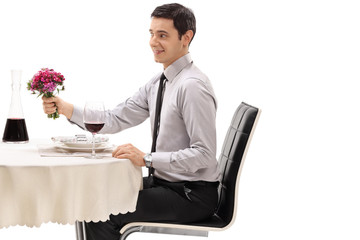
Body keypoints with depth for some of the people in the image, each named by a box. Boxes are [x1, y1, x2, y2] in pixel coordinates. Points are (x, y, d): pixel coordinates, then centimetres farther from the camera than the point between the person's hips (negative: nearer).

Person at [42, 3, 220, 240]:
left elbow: (204, 154, -24)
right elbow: (117, 119, 6)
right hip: (164, 181, 9)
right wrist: (66, 108, -4)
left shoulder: (193, 86, -20)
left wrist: (147, 159, -27)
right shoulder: (157, 83, 8)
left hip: (193, 195, -9)